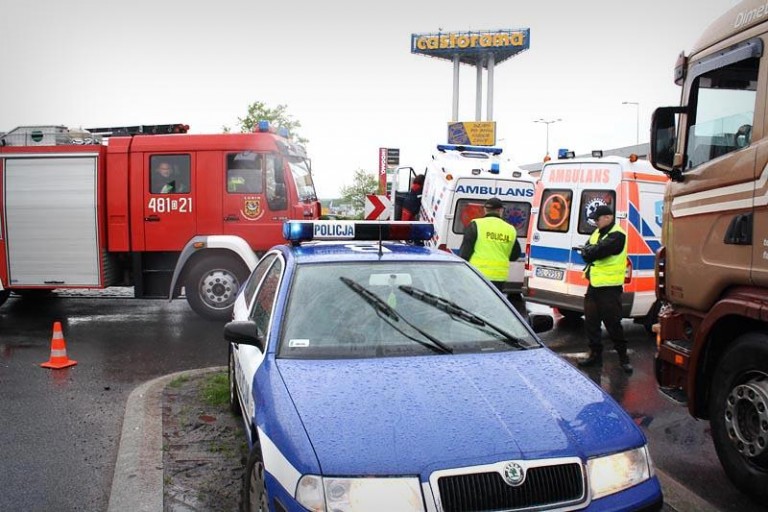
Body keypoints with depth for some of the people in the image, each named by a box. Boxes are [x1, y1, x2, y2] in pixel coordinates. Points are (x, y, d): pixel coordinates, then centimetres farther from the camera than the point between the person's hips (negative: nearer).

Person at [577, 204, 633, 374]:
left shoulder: (617, 235, -11)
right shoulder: (597, 232, 15)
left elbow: (600, 250, -23)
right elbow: (586, 253, 9)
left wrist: (588, 251, -6)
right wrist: (592, 251, -11)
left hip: (610, 287, -8)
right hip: (594, 285, 8)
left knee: (613, 323, -4)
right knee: (591, 322, 9)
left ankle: (623, 357, 7)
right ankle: (595, 354, 19)